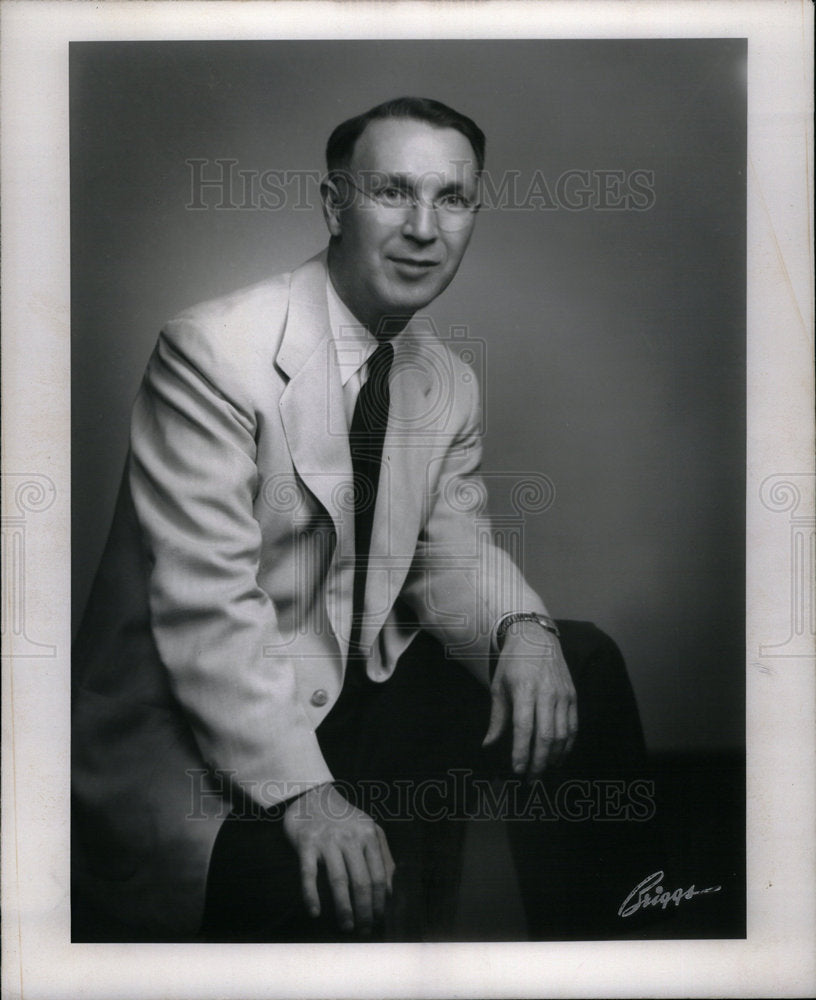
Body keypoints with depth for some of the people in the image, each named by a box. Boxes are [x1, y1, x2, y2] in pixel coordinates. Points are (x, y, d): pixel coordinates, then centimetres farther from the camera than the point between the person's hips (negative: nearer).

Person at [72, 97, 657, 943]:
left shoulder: (448, 384, 5)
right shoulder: (214, 350, -18)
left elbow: (455, 555, 8)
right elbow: (206, 607, -23)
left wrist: (520, 630, -15)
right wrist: (304, 793, -29)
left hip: (357, 697, 7)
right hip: (195, 736, -7)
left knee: (582, 669, -5)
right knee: (355, 897, -33)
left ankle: (603, 941, 14)